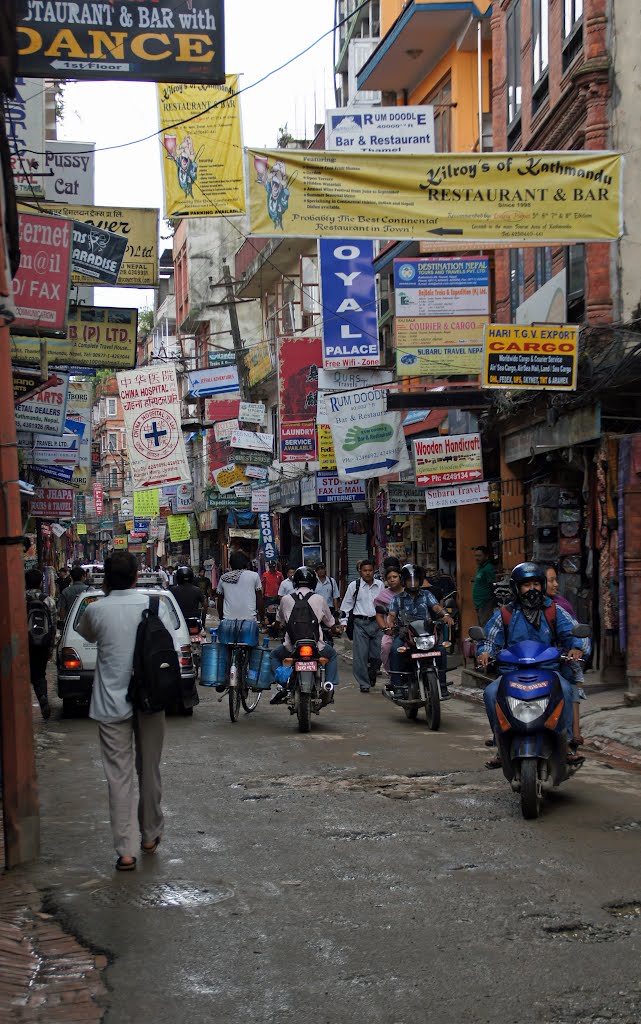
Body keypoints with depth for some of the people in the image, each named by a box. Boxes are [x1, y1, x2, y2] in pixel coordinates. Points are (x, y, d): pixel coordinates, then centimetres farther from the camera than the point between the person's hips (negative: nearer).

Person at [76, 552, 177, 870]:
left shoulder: (96, 610, -8)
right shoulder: (155, 606, -6)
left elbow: (86, 633, 15)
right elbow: (173, 652, -4)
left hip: (112, 703, -2)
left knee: (119, 776, 0)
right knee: (149, 770, 17)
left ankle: (126, 849, -5)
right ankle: (150, 835, 31)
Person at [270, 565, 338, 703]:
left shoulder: (286, 599, 3)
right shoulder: (319, 599, 2)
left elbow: (280, 621, 19)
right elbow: (330, 622, 15)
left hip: (291, 647, 0)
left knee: (274, 655, 30)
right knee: (332, 655, 31)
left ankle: (282, 686, 10)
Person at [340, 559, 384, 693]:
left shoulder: (380, 585, 9)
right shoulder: (354, 586, 2)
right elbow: (346, 605, 8)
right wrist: (343, 622, 1)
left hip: (377, 622, 2)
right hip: (360, 623, -2)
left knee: (378, 654, 1)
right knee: (361, 655, -7)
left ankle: (372, 674, 30)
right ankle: (364, 683, 0)